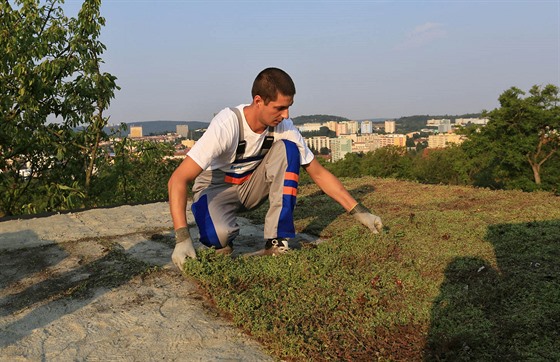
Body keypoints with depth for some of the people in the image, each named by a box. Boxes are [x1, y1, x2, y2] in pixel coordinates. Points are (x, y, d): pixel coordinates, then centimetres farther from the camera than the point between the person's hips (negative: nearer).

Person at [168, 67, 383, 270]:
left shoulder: (284, 127, -17)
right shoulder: (227, 125, -31)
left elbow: (318, 173, -8)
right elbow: (178, 179, -34)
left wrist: (358, 211, -13)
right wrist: (182, 239, -44)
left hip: (251, 185, 4)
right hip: (216, 187, -4)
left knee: (287, 148, -24)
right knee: (218, 234, -38)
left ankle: (277, 242, -18)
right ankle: (221, 242, 2)